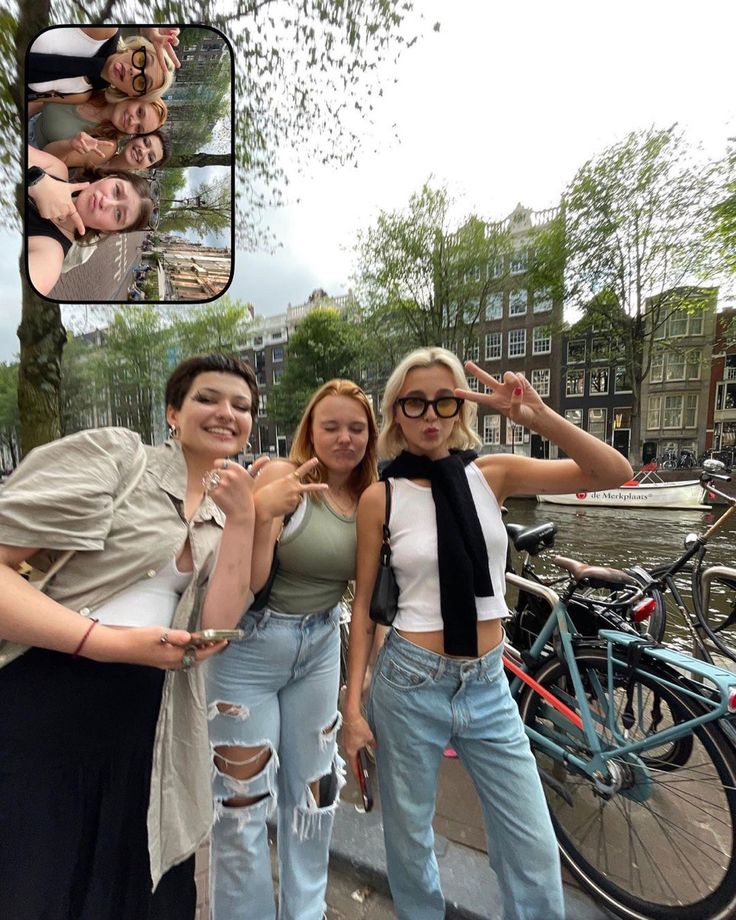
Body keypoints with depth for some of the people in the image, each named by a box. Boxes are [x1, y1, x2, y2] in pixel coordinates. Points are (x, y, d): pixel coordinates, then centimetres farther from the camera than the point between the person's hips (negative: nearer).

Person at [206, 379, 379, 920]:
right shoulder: (283, 476, -16)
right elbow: (249, 579, -20)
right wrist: (262, 514, -35)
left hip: (320, 650, 5)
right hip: (249, 651, -5)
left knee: (314, 792, 21)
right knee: (242, 803, 10)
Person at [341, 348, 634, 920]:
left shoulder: (492, 474, -4)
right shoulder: (380, 497, -9)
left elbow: (615, 474, -9)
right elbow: (364, 605, -3)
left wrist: (538, 417, -23)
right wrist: (353, 703, -1)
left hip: (489, 685, 2)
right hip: (410, 685, -1)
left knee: (535, 851, 15)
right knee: (409, 839, 21)